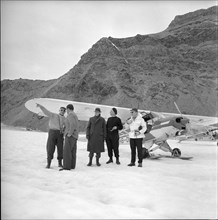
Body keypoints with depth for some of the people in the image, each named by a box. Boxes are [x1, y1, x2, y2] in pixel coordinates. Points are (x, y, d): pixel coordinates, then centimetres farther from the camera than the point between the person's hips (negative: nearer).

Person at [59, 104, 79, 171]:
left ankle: (66, 166, -13)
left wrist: (69, 134, -22)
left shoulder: (70, 115, -12)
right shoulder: (75, 115, 19)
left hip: (70, 135, -10)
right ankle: (72, 165, 13)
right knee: (72, 151, 10)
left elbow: (73, 124, -27)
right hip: (74, 136, 10)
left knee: (67, 151, -11)